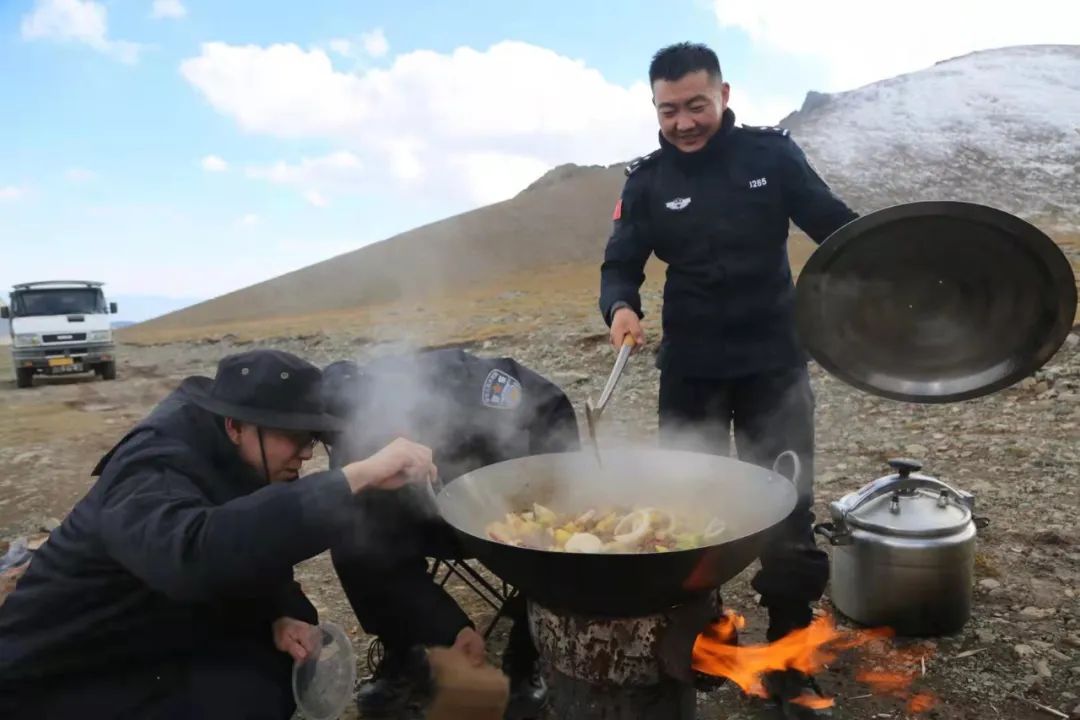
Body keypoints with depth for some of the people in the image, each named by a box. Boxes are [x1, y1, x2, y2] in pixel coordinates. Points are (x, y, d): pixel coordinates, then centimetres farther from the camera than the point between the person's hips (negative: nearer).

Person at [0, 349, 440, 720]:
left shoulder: (231, 460, -4)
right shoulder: (154, 474, -30)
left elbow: (256, 550, 5)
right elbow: (196, 553, -52)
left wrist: (285, 615, -17)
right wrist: (359, 477, -54)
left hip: (156, 645, 8)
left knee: (288, 657, -7)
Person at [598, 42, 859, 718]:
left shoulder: (772, 153, -2)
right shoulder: (647, 181, 0)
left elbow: (837, 225, -2)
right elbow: (621, 266, -2)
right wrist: (621, 307, -25)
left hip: (775, 362, -1)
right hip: (691, 368, 1)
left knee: (788, 513, 4)